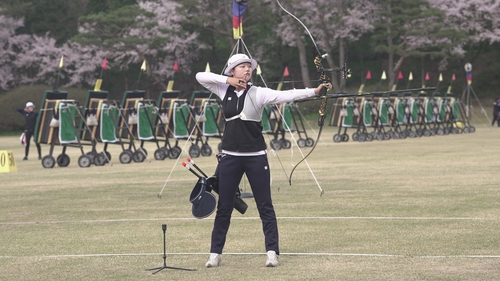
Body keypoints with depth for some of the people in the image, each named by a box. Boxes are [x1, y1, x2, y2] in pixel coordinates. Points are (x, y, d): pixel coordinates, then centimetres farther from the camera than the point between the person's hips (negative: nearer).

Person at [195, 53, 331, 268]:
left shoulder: (258, 93, -4)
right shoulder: (224, 90, 4)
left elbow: (286, 95, -15)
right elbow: (200, 76, -2)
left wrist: (314, 91, -27)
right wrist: (227, 80, -10)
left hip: (256, 157, -2)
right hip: (230, 156, 2)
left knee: (265, 206, 1)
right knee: (224, 207, 6)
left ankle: (272, 253, 4)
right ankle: (215, 254, 12)